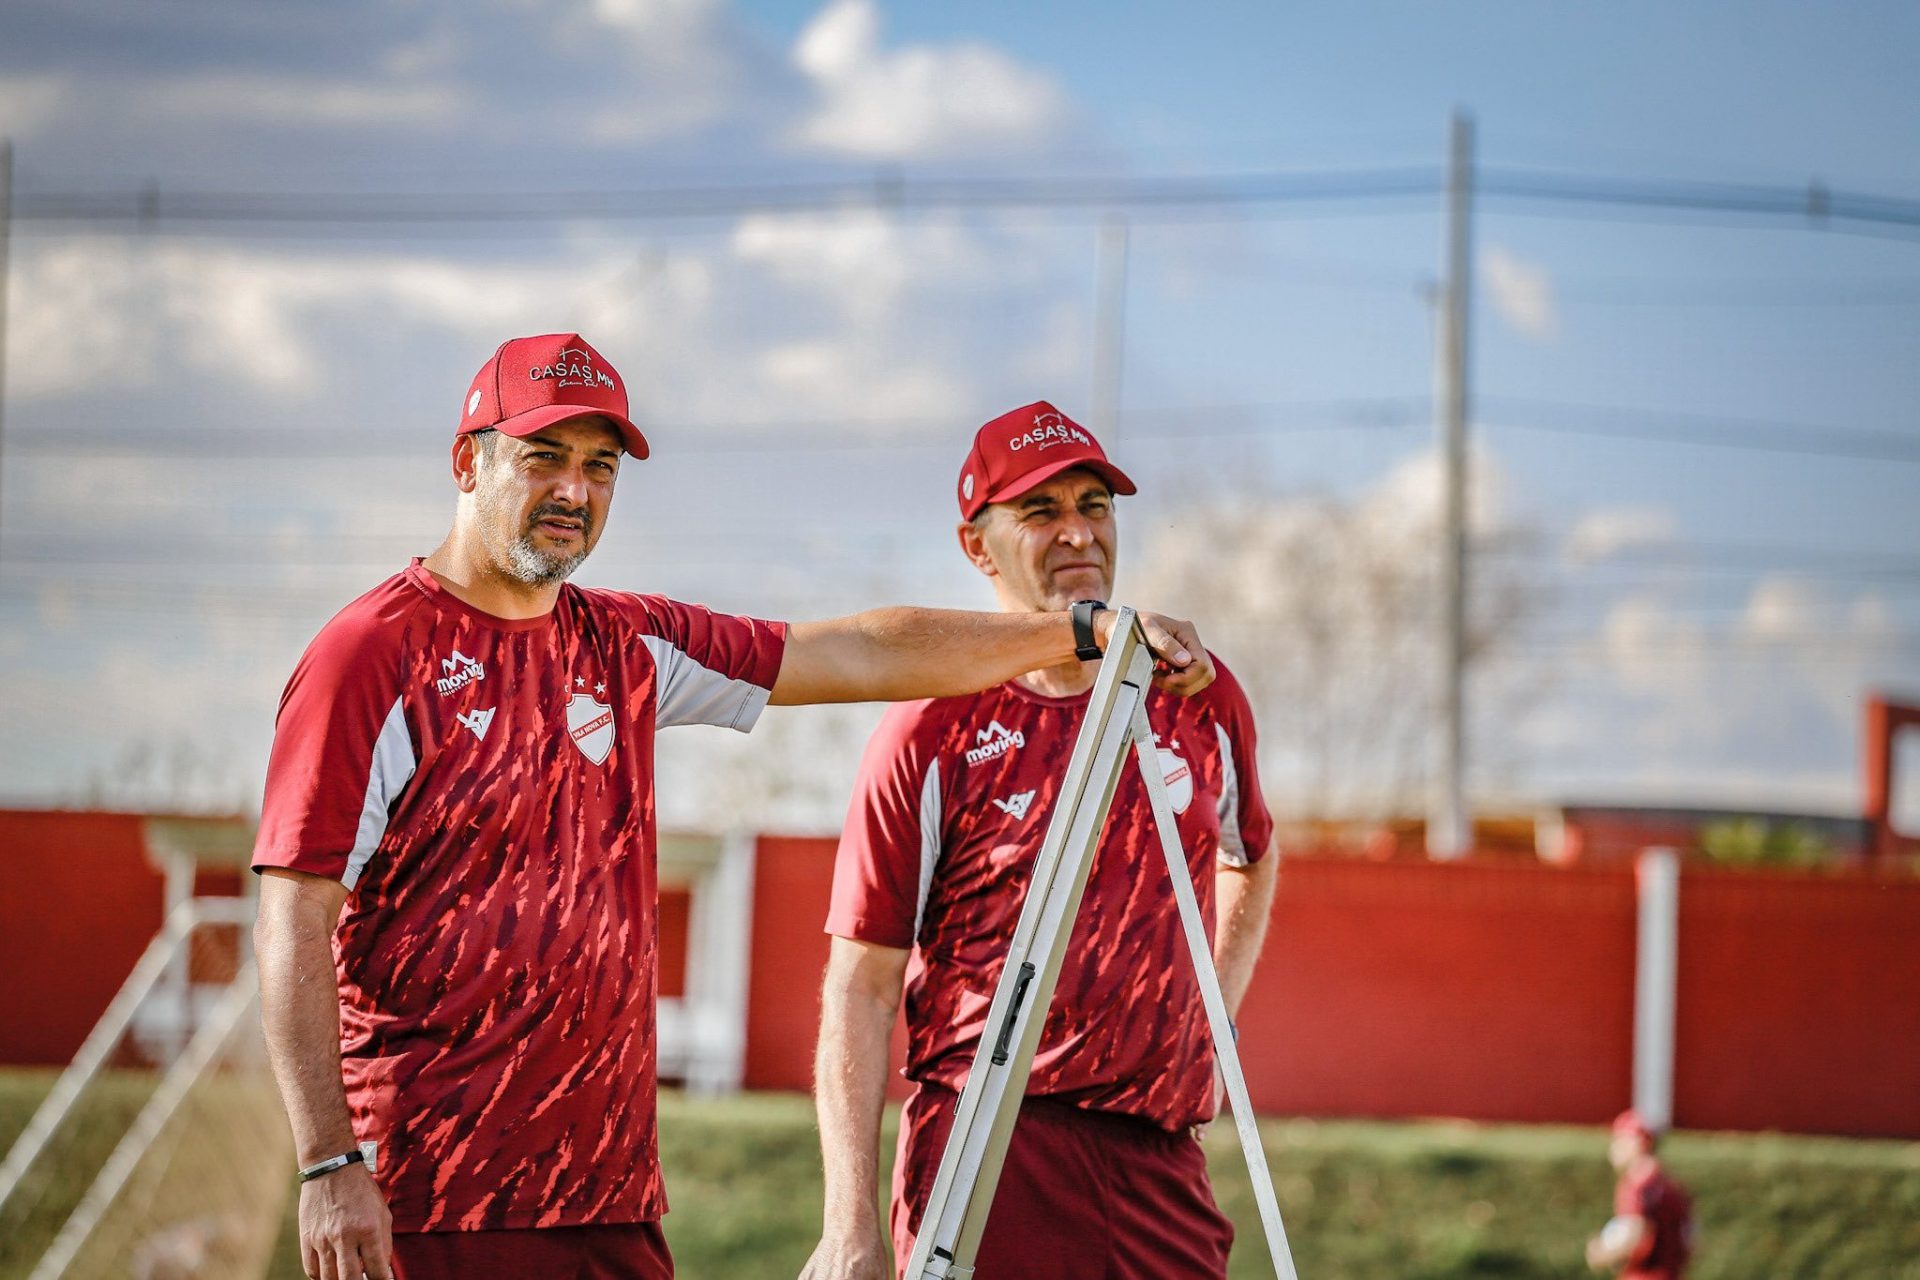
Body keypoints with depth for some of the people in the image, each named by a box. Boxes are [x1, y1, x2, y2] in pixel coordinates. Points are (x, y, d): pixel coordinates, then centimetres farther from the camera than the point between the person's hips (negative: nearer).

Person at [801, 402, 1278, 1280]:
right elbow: (859, 987, -4)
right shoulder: (931, 737, -3)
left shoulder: (1201, 699, 11)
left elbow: (1249, 863, 31)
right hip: (986, 1157, -4)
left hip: (1160, 1157, 4)